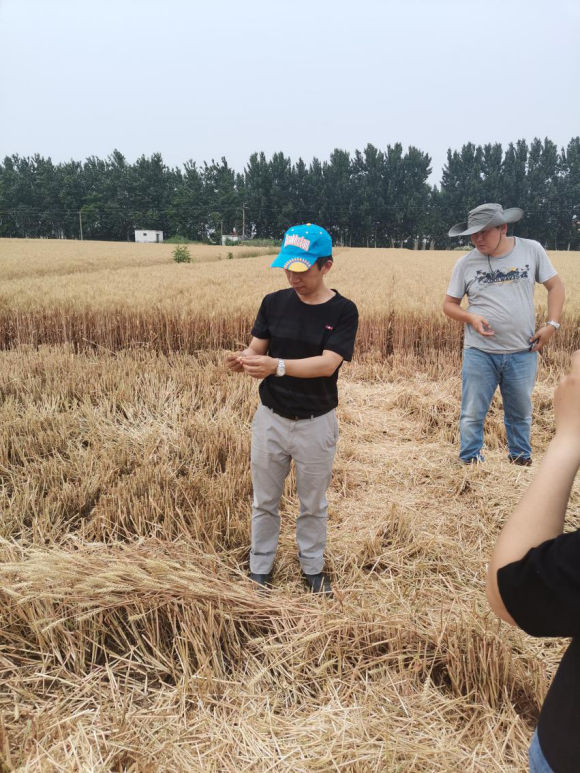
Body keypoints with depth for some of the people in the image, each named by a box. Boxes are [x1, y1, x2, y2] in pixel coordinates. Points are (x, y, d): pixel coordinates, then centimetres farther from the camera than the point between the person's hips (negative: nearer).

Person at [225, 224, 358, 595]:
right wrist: (243, 358, -29)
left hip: (316, 423, -2)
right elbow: (257, 348, -4)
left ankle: (313, 567, 39)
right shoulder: (274, 302, -2)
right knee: (265, 502, 15)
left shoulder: (343, 311, -11)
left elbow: (327, 364, -23)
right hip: (271, 418, 2)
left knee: (314, 504, 17)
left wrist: (276, 365, -38)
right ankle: (260, 568, 35)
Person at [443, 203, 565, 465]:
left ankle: (522, 459, 36)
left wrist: (552, 324, -6)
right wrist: (471, 318, -16)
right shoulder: (465, 263, -3)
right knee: (473, 414, 3)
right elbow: (449, 303, 4)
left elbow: (555, 285, 6)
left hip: (522, 352, 1)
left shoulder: (531, 250, -2)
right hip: (479, 354, -1)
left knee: (521, 413, 16)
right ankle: (469, 463, 18)